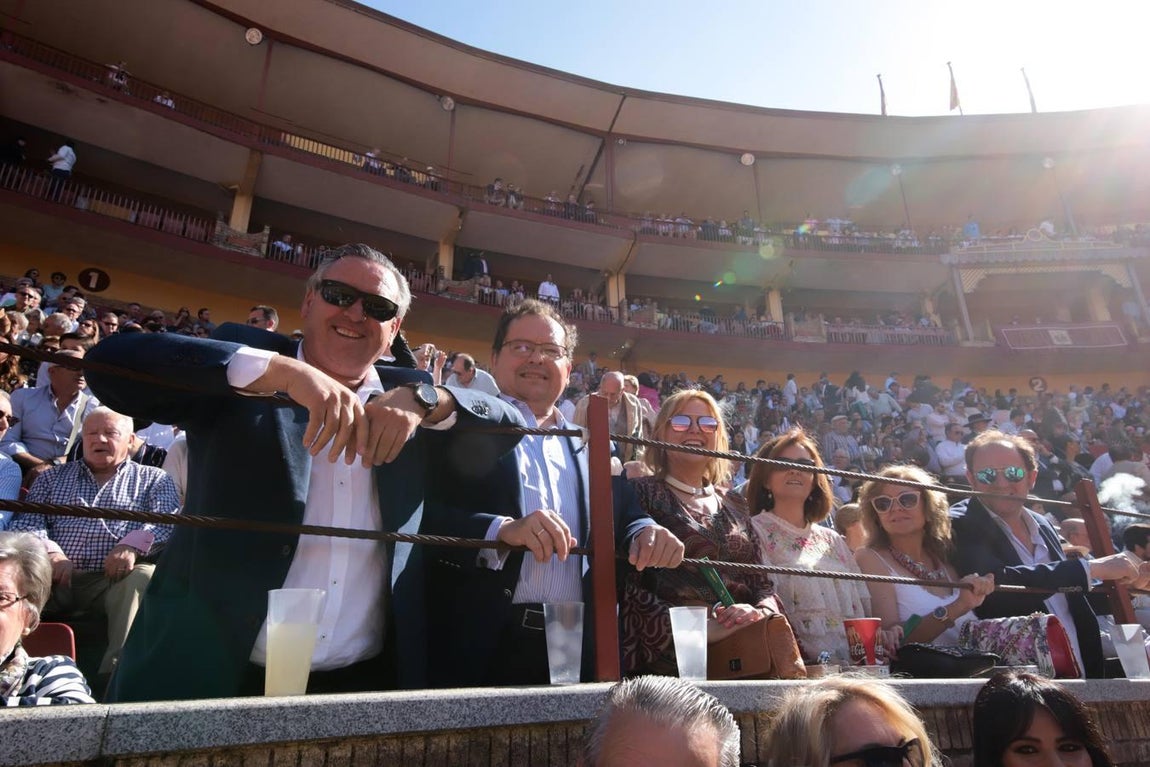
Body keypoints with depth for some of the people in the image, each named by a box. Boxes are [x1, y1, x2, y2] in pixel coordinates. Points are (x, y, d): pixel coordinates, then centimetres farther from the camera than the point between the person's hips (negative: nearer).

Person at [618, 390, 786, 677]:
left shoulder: (735, 505, 15)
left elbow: (761, 581, 15)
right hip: (668, 657, -5)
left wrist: (762, 611, -6)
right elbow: (627, 585, -9)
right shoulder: (641, 493, -1)